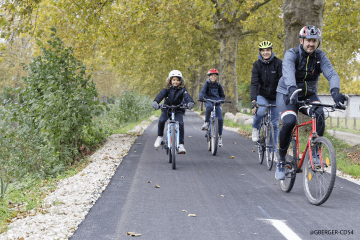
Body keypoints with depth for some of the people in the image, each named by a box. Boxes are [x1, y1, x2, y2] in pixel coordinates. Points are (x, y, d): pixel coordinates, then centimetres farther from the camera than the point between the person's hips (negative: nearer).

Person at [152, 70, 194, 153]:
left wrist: (190, 102, -46)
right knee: (161, 120, -27)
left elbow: (187, 96, -22)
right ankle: (160, 137, -4)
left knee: (180, 123, -25)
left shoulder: (182, 89, -5)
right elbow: (161, 95, -21)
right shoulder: (167, 89, -4)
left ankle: (181, 144, -16)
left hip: (178, 110, -1)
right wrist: (155, 102, -42)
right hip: (166, 109, 1)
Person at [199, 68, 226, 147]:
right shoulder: (207, 84, 4)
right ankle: (206, 123, -24)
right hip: (208, 101, -2)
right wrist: (201, 97, -32)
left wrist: (221, 100, -4)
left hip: (217, 103, 2)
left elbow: (222, 95, 18)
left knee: (220, 119, -12)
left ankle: (220, 136, 2)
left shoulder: (218, 85, 10)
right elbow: (202, 92, -9)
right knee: (209, 107, -41)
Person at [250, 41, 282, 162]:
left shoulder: (278, 63, -11)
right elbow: (254, 83, -17)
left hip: (275, 97, 1)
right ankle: (255, 128, -2)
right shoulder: (257, 64, -9)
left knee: (275, 125, 2)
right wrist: (253, 101, -29)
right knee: (260, 111, -33)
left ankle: (273, 151, 14)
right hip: (262, 96, 0)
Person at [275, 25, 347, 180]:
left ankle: (315, 152, -14)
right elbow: (288, 72, -38)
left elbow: (332, 74, -23)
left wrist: (335, 91, -45)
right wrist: (292, 89, -59)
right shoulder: (291, 54, -18)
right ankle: (281, 162, -11)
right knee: (289, 122, -29)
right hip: (287, 94, -3)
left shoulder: (320, 56, -8)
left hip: (308, 95, 3)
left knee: (319, 114, -29)